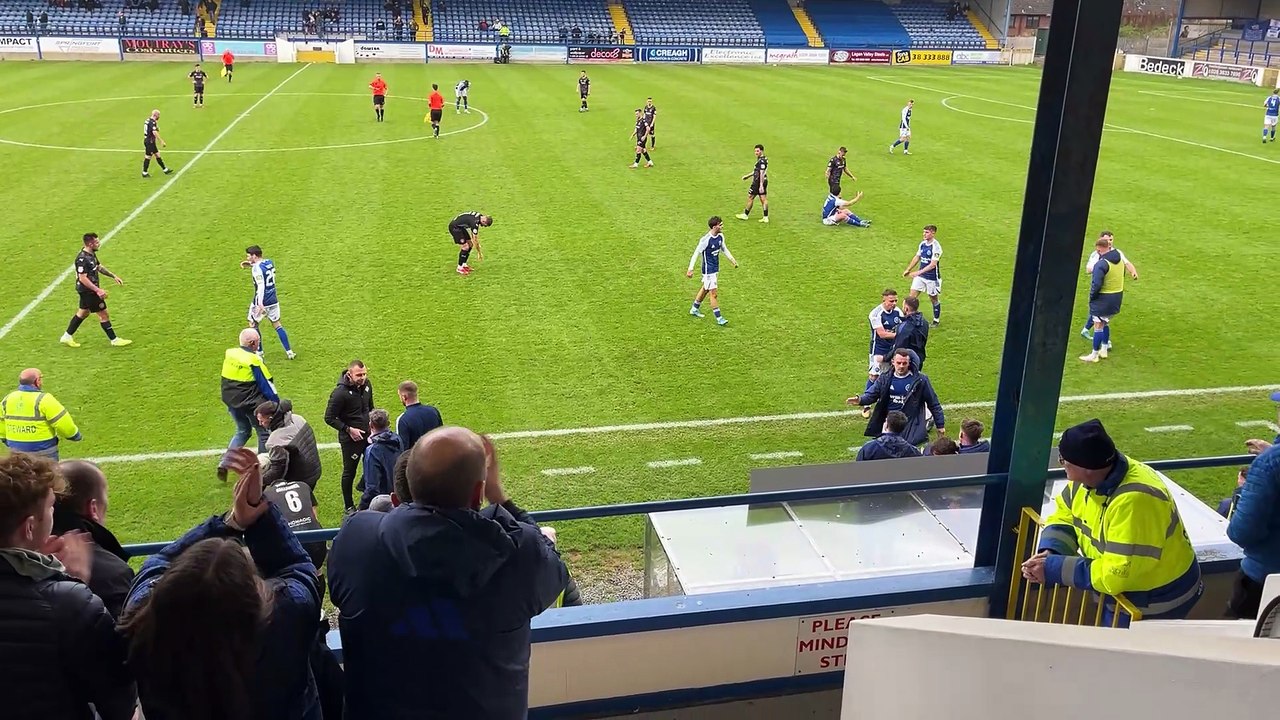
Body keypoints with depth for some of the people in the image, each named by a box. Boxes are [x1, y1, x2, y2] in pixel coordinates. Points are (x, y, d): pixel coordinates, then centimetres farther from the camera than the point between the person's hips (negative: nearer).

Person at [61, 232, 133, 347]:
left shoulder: (92, 254, 5)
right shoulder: (82, 259, -25)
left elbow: (99, 267, 21)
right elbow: (82, 278, -27)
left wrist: (114, 276, 16)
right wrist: (98, 290, -30)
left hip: (89, 291, 10)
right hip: (88, 291, -10)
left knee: (83, 312, 22)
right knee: (104, 314, -2)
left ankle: (67, 337, 32)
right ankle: (114, 340, 8)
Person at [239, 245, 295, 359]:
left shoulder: (256, 269, -18)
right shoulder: (269, 262, 5)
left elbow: (261, 286, -28)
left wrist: (260, 304, -35)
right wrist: (251, 264, 20)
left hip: (262, 302, -7)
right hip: (273, 301, 7)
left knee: (253, 325, 12)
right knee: (277, 325, 14)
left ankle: (259, 353, 15)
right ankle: (289, 352, 10)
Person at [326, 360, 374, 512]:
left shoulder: (366, 385, -3)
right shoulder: (340, 393, -23)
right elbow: (329, 418, -16)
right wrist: (349, 429, -19)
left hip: (368, 434, 6)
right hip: (350, 438, -6)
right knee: (349, 472, 9)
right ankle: (349, 506, 25)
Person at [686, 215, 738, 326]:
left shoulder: (720, 236, -1)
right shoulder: (705, 240, -25)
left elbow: (724, 249, 17)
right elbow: (696, 253, -20)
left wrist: (732, 259, 12)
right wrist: (690, 269, -23)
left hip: (716, 268, 9)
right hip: (708, 270, -9)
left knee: (705, 289, 22)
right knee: (714, 293, -6)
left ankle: (694, 309, 39)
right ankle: (719, 318, 1)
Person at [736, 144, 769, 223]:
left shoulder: (761, 161, -19)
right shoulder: (763, 159, 13)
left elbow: (761, 173, -24)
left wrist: (761, 185, -28)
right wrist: (748, 175, 30)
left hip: (758, 182, -9)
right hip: (763, 181, 9)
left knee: (750, 197, 4)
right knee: (763, 199, 7)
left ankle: (745, 214, 16)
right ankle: (766, 217, 5)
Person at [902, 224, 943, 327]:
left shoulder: (936, 246, -19)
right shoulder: (922, 244, 3)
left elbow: (933, 264, -24)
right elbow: (917, 257, 17)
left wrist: (918, 272, -28)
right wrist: (908, 270, 16)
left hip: (932, 278, -6)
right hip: (920, 276, 6)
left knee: (934, 299, 10)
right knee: (912, 296, -1)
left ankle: (936, 320, 27)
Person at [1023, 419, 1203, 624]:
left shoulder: (1134, 501, -37)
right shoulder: (1089, 478, -11)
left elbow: (1115, 575, -37)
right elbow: (1063, 516, 3)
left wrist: (1054, 568, -30)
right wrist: (1049, 554, -17)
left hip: (1155, 601, -8)